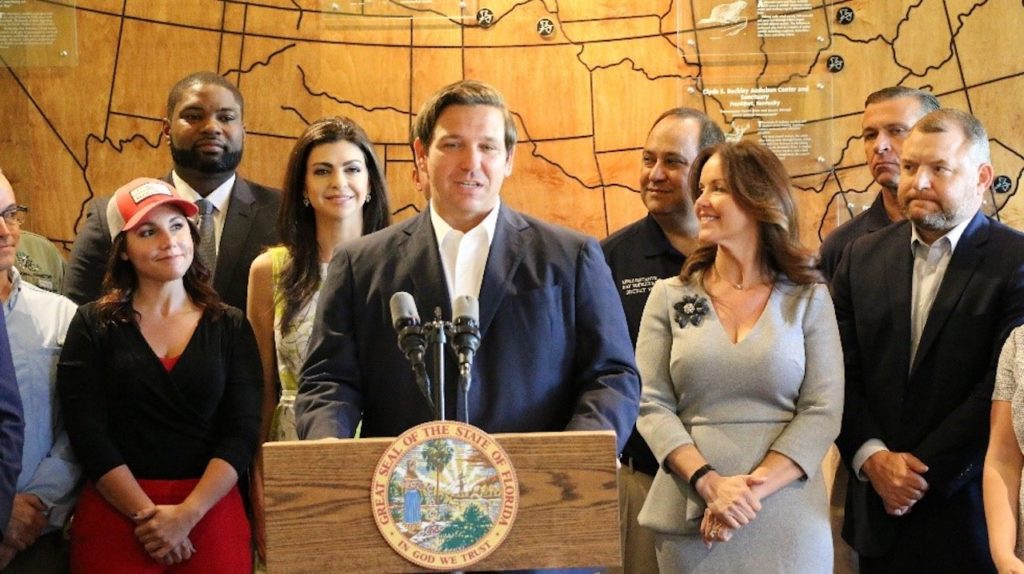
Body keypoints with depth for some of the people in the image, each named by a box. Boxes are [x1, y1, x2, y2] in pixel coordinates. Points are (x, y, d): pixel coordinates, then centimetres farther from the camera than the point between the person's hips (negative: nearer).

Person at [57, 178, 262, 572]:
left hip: (210, 514, 1)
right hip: (115, 515, -1)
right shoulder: (94, 325, 2)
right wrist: (147, 514, -13)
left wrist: (187, 514, -14)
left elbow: (242, 432, -3)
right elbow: (87, 433, -6)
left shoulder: (230, 327, 5)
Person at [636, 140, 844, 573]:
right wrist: (710, 483, -16)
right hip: (689, 517, 1)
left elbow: (823, 411, -4)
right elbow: (652, 404, -2)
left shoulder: (808, 298, 2)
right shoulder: (670, 297, 5)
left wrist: (754, 487, -16)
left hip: (786, 515, -1)